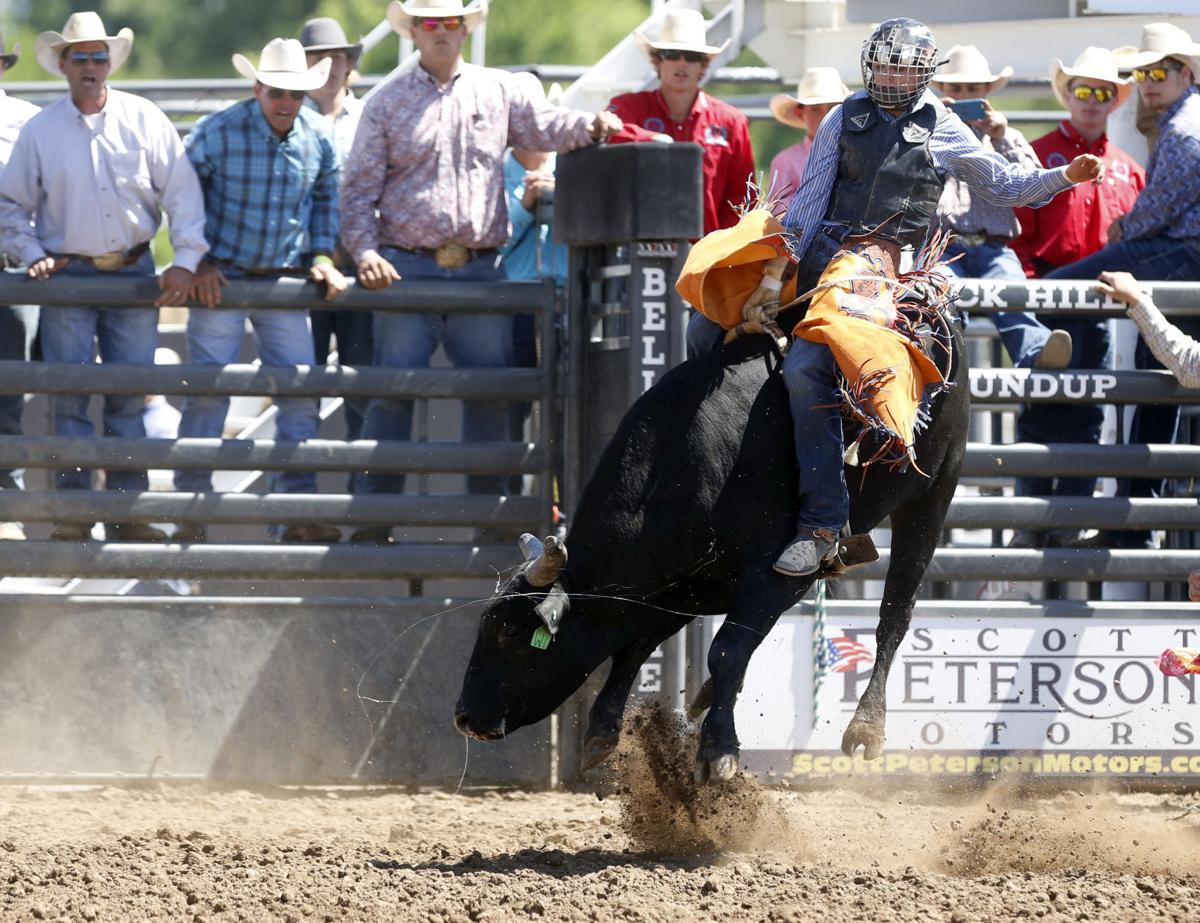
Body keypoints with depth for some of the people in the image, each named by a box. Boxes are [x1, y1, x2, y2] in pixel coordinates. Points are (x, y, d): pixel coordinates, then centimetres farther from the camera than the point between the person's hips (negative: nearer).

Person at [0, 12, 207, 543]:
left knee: (130, 396, 2)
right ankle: (74, 514, 0)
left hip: (133, 275, 0)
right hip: (68, 277, 0)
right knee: (69, 397, -4)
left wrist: (186, 260, -8)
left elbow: (182, 192, 0)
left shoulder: (145, 120, 1)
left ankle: (127, 514, 7)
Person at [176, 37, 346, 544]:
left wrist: (322, 257, 2)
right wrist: (199, 264, -7)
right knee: (208, 389, -4)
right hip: (221, 276, -3)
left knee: (300, 390, -1)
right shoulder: (217, 133, -12)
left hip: (284, 277, 4)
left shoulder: (319, 137, -2)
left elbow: (326, 199, 14)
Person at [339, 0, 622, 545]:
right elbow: (359, 190, 6)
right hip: (408, 268, -2)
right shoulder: (387, 104, 8)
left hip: (480, 270, 2)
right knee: (393, 393, -6)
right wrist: (365, 251, -9)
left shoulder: (497, 92, 12)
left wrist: (590, 126, -19)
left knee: (491, 394, 2)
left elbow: (546, 128, 4)